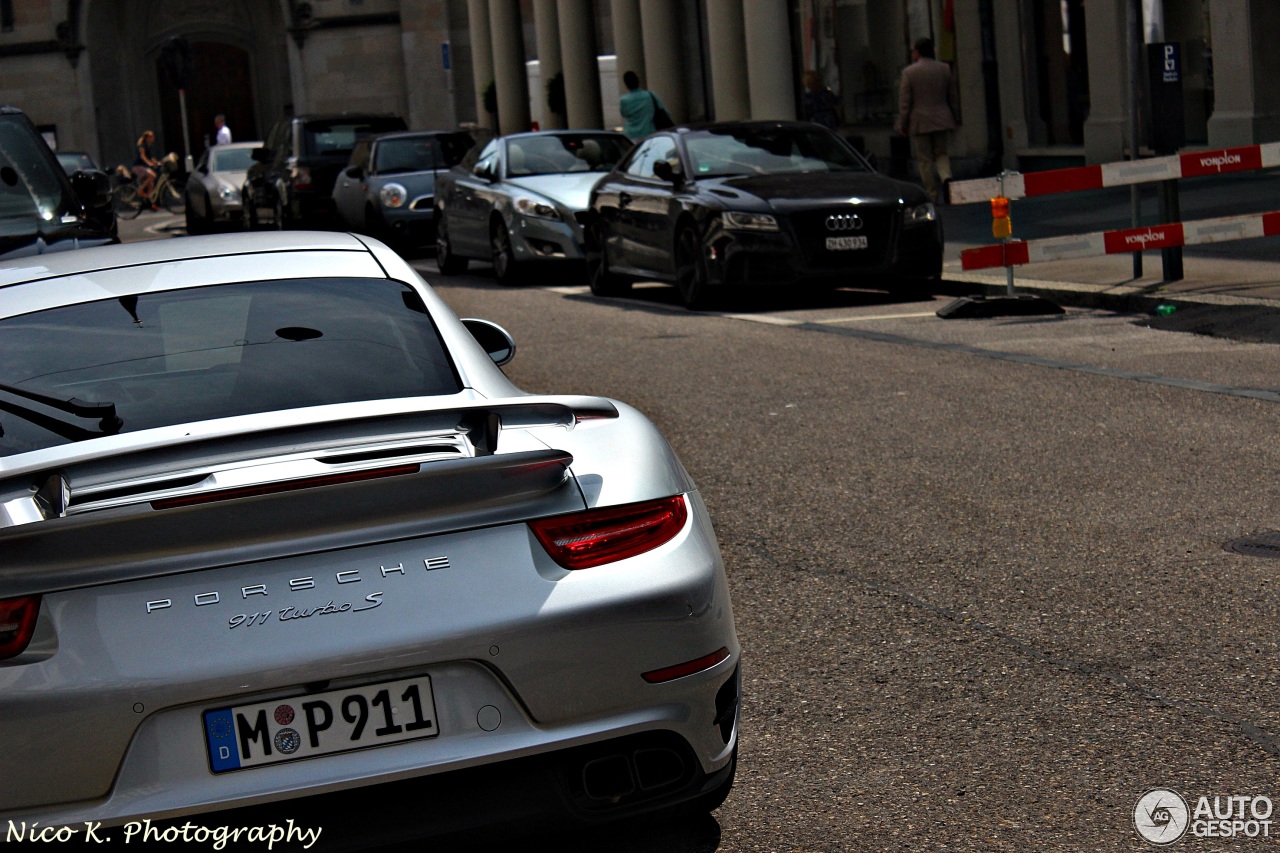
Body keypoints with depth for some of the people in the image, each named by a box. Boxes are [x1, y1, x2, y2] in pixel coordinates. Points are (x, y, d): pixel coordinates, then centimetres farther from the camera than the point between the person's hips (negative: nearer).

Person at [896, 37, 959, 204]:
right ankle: (946, 177, -11)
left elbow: (905, 102, -8)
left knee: (925, 160, 5)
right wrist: (953, 119, 17)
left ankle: (933, 195, 6)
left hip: (919, 122, -3)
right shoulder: (945, 69, 2)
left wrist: (903, 124, 0)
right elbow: (952, 97, 7)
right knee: (941, 153, 17)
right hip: (942, 120, 3)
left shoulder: (909, 72, -9)